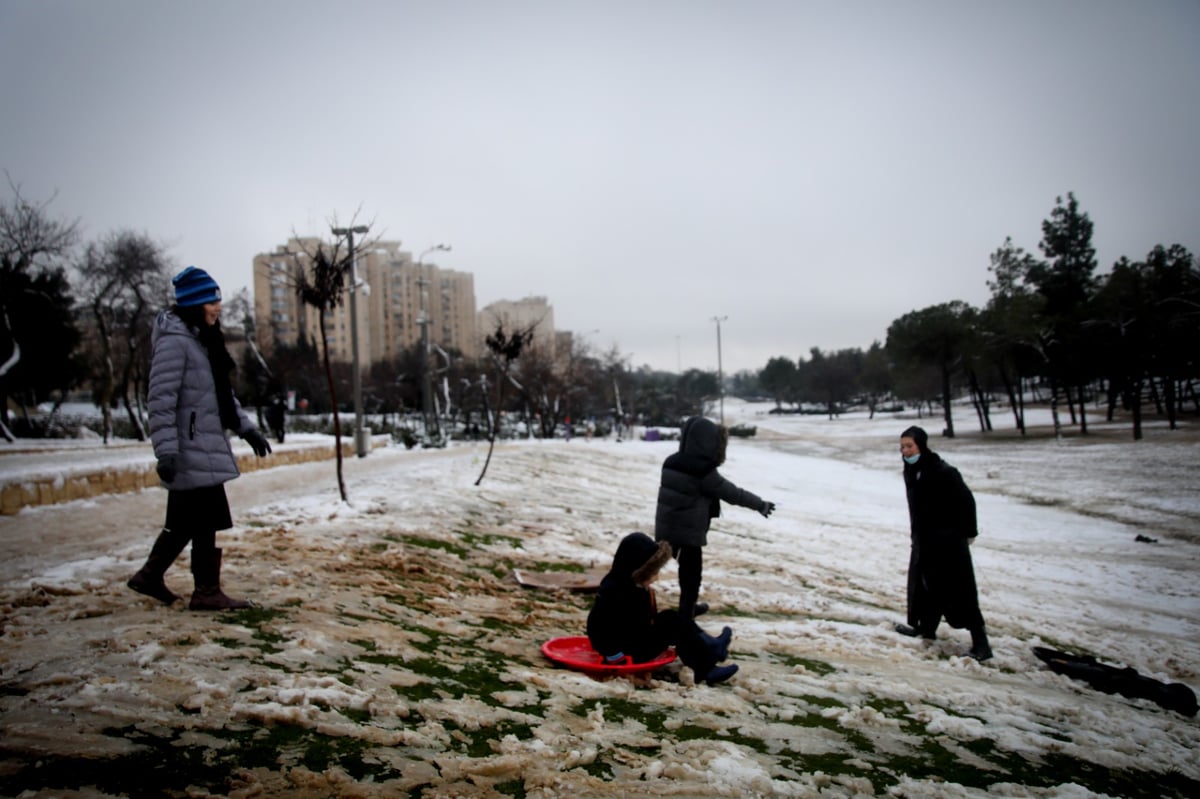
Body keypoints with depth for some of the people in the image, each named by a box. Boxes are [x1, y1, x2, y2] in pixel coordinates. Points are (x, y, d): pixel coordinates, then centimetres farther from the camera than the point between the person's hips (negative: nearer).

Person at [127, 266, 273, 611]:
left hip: (205, 445, 10)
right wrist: (165, 450, -24)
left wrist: (246, 428, 19)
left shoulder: (202, 338, 16)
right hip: (191, 448, -10)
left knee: (186, 518, 17)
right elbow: (161, 399, -19)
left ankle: (150, 576, 30)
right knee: (206, 520, -3)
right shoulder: (174, 340, -14)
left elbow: (222, 393, 22)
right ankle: (207, 591, 7)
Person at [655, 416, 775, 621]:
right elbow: (732, 493, -10)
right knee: (691, 571, 8)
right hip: (690, 530, -7)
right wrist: (761, 505, 1)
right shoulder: (704, 471, -17)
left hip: (665, 527, 7)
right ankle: (686, 612, 18)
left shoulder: (671, 462, 5)